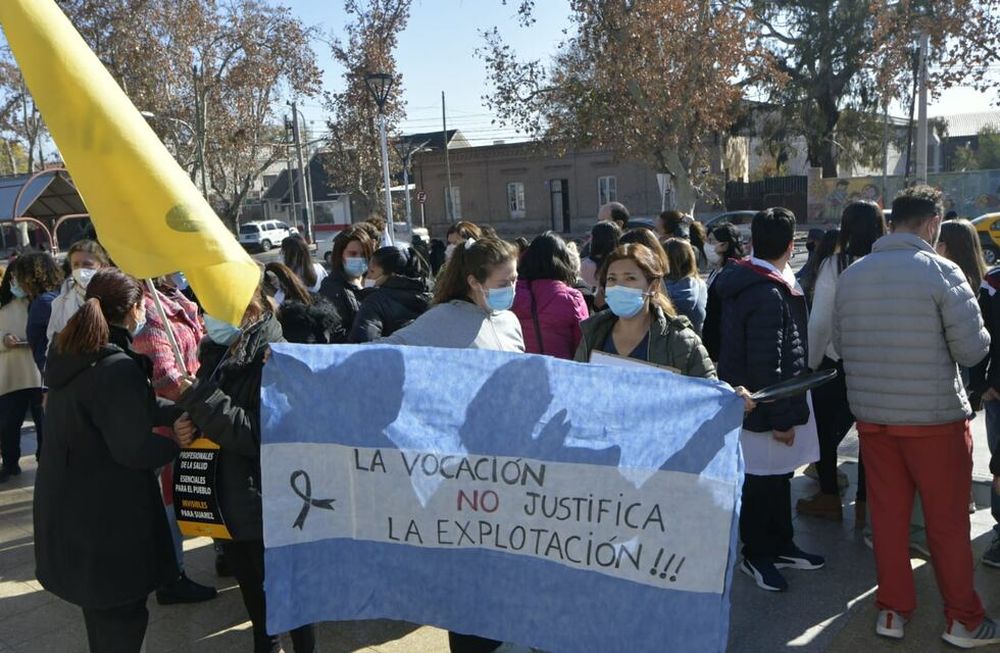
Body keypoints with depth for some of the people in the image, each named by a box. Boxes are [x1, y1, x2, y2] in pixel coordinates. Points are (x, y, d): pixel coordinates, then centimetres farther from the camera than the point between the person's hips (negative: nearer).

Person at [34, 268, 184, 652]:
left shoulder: (71, 357, 6)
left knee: (100, 603, 25)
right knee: (122, 618, 5)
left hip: (68, 507, 9)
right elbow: (134, 448, -25)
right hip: (109, 519, -9)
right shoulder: (117, 368, -23)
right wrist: (179, 440, -10)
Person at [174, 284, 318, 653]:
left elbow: (261, 435, -26)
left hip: (267, 501, -7)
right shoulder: (217, 349, 3)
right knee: (250, 585, 23)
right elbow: (207, 411, 13)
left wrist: (195, 395, -27)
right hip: (229, 499, 7)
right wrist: (188, 422, -11)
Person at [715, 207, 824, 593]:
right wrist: (781, 418, -20)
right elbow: (766, 365, -25)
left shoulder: (746, 282, 8)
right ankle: (756, 555, 19)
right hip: (764, 409, -10)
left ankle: (780, 546, 34)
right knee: (763, 482, 4)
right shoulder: (768, 294, -24)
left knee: (778, 476, 20)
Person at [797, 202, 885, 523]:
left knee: (825, 430, 16)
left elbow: (819, 322, -12)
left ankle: (829, 498, 24)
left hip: (837, 362, -2)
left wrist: (811, 364, 0)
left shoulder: (834, 265, -14)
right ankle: (866, 504, 21)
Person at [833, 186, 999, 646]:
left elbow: (839, 345, 9)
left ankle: (892, 611, 24)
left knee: (887, 515, 14)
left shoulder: (851, 275, 1)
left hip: (871, 414, 4)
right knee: (947, 522, 10)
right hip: (934, 415, -4)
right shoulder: (941, 271, -13)